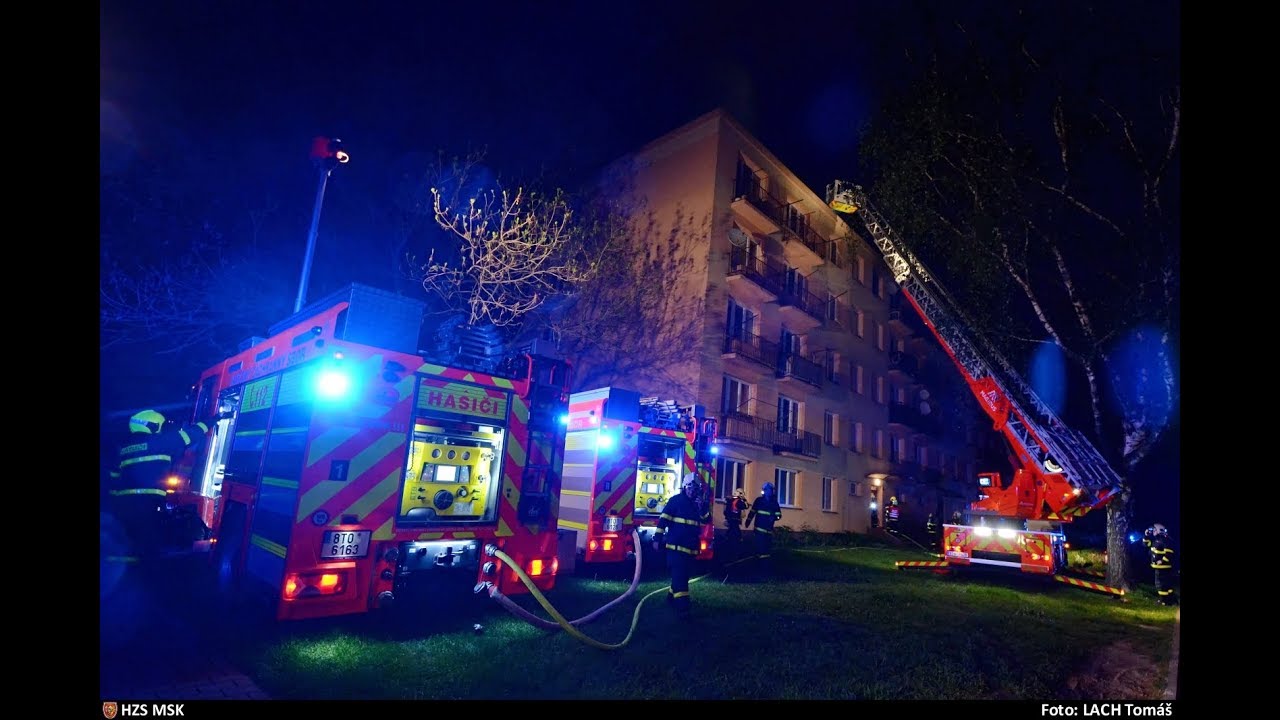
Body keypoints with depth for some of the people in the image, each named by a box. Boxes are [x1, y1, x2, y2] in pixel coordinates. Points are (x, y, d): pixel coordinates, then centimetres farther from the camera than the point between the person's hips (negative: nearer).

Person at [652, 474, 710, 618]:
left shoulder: (698, 503, 12)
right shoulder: (676, 500, -6)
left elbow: (706, 520, 6)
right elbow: (663, 519, -8)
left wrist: (702, 508, -12)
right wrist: (657, 538, -12)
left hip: (691, 547, 7)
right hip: (676, 546, -7)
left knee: (684, 574, 15)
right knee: (679, 575, -11)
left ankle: (672, 596, 33)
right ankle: (682, 605, -11)